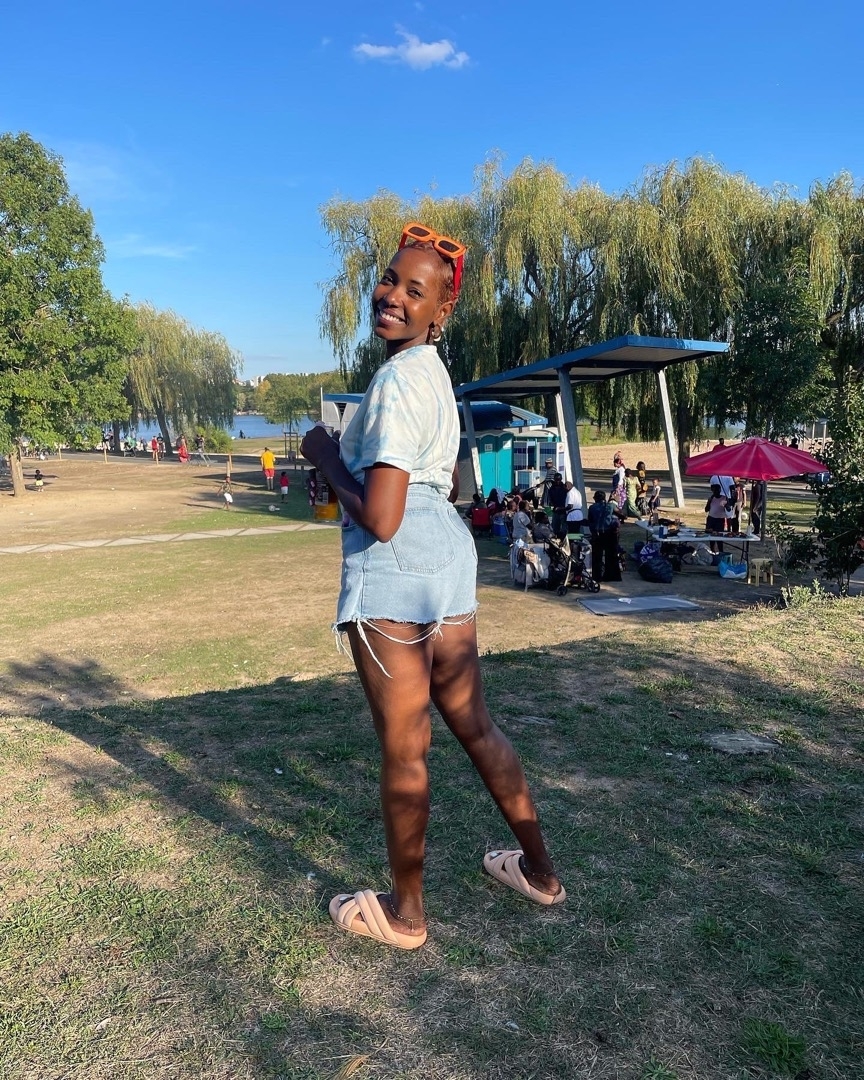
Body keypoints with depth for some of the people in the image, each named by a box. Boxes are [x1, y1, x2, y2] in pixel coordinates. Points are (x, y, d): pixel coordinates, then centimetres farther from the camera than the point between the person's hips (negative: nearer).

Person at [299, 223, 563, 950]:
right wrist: (359, 462, 20)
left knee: (403, 749, 6)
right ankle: (538, 868, 36)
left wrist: (325, 458, -8)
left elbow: (379, 520, -23)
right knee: (473, 722, 20)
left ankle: (404, 913, 27)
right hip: (450, 552, 10)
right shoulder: (435, 373, 14)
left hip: (393, 570, -10)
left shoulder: (396, 380, -17)